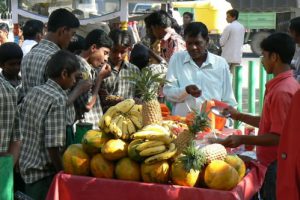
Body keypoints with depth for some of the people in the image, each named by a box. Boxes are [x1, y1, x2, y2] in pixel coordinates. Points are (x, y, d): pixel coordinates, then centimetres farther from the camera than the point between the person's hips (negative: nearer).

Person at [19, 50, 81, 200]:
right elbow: (53, 145, -24)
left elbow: (22, 129, 11)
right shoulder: (58, 99, -19)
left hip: (27, 165, 8)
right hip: (44, 172, -8)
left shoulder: (33, 92, 5)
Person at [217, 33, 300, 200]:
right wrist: (238, 116, 19)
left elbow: (278, 137, -22)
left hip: (276, 165, -9)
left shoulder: (281, 91, -22)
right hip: (273, 163, 9)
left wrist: (243, 139, -19)